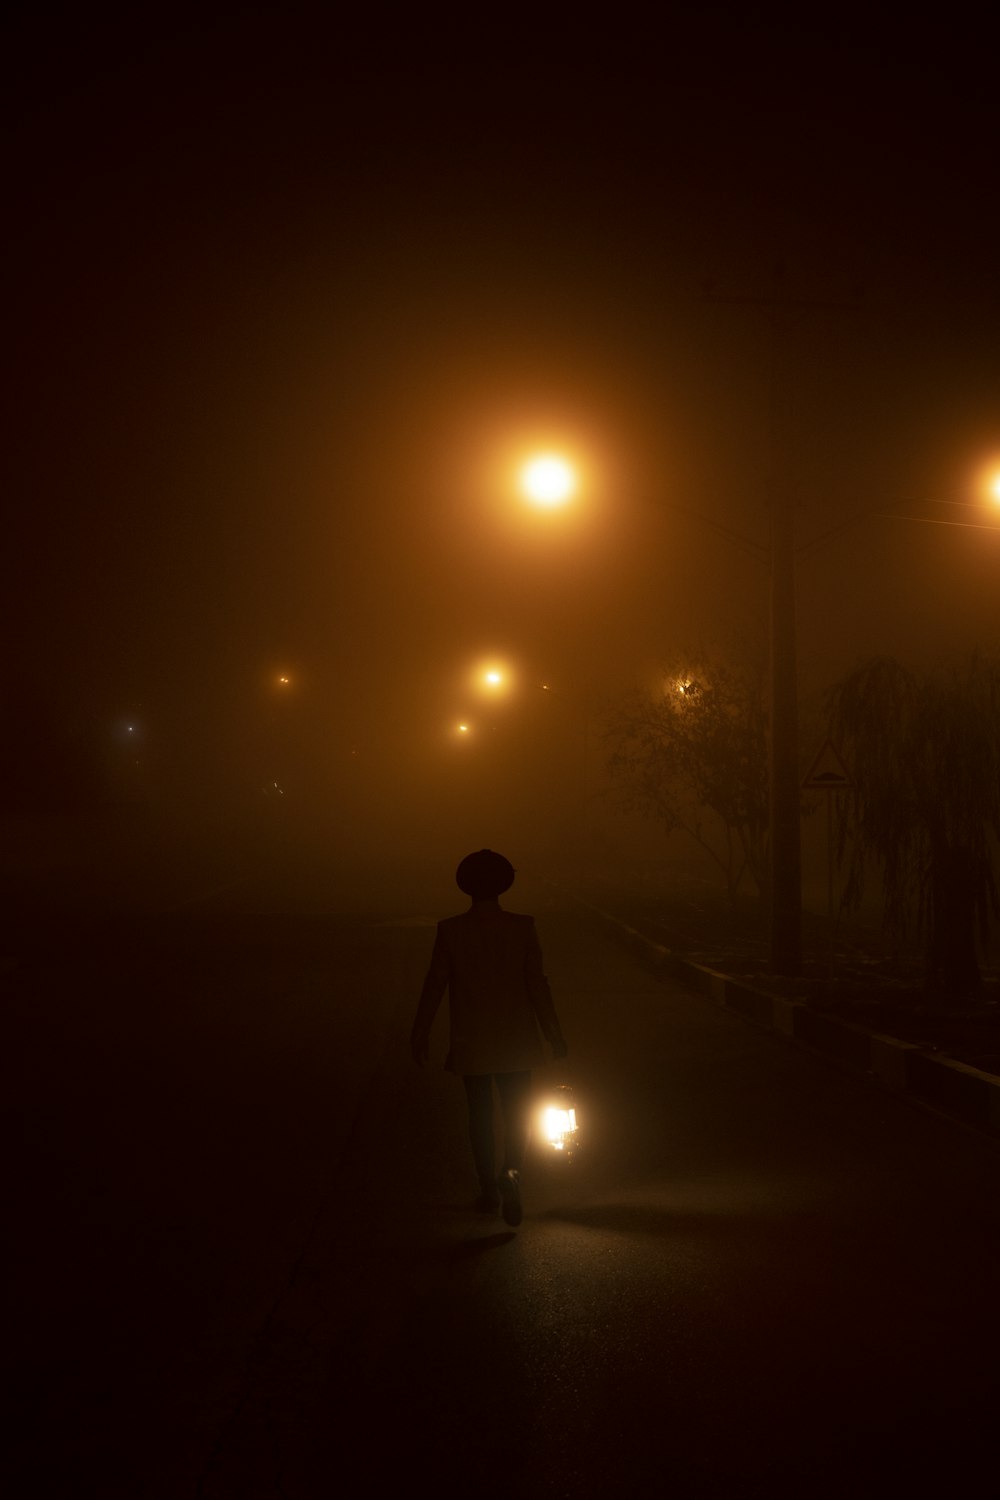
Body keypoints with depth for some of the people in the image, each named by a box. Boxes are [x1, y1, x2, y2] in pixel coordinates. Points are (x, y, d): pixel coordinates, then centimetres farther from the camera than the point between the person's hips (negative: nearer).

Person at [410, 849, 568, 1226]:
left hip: (470, 1042, 0)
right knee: (517, 1113, 9)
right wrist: (554, 1034, 0)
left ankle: (489, 1191, 22)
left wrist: (420, 1035, 4)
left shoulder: (450, 930, -11)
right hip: (515, 1040, 0)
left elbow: (434, 986, -7)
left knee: (480, 1113, 16)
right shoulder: (522, 928, -11)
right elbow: (537, 985, -9)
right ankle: (511, 1172, -18)